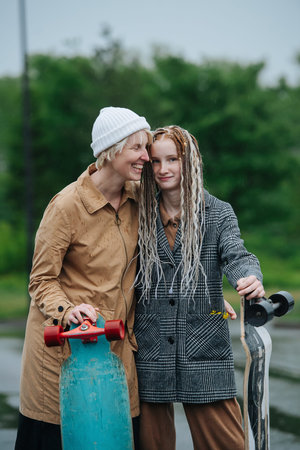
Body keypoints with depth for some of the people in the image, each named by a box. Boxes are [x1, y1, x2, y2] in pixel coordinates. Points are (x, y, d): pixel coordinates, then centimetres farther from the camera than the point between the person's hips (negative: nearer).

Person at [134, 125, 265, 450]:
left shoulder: (218, 213, 4)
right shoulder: (141, 216, 7)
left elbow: (235, 255, -12)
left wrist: (251, 278, -36)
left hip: (205, 349, -1)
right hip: (151, 355, 2)